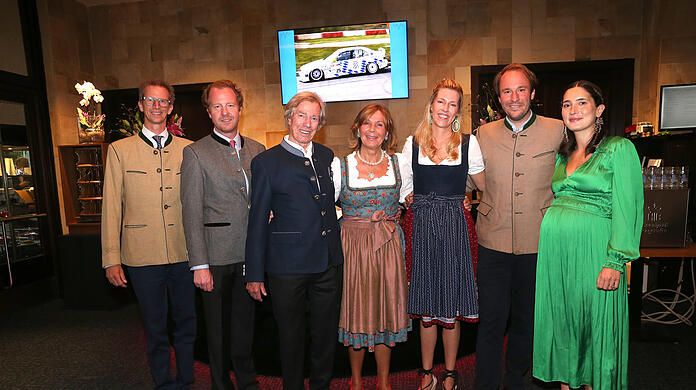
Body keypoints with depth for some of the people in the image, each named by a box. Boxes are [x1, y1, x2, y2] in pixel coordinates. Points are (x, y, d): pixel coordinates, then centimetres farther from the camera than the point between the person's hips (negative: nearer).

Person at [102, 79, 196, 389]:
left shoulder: (188, 149, 7)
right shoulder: (120, 150, 5)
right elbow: (111, 208, 2)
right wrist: (111, 259, -2)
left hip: (185, 254, 1)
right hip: (143, 256, -1)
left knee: (187, 323, 12)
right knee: (155, 329, 11)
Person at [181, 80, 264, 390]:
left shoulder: (257, 150, 9)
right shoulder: (195, 153, -5)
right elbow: (192, 213, -8)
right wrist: (199, 264, -12)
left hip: (251, 254, 4)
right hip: (217, 256, -4)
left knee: (246, 321, 18)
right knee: (218, 326, 11)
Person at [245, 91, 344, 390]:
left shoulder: (327, 156, 9)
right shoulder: (266, 162, -6)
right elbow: (257, 222, -5)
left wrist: (337, 252, 13)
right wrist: (255, 274, -4)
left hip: (329, 264, 5)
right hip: (288, 266, -4)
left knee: (326, 335, 17)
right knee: (291, 338, 12)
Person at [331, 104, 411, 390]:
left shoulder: (399, 163, 4)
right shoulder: (340, 166, -3)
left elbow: (407, 196, 16)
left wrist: (391, 215, 1)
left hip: (388, 247, 2)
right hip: (353, 246, -2)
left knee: (386, 310, 10)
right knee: (356, 311, 7)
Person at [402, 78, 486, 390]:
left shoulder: (468, 143, 4)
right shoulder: (412, 143, 6)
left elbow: (485, 186, 11)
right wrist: (425, 202, -2)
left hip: (455, 225, 0)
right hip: (422, 226, 1)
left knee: (452, 301, 7)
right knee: (426, 305, 8)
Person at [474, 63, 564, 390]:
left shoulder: (558, 131, 1)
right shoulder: (484, 134, 4)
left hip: (537, 243, 1)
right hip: (493, 241, 0)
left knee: (526, 321, 16)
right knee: (491, 321, 3)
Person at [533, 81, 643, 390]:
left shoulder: (619, 149, -2)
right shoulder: (561, 155, 14)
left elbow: (626, 209, -9)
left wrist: (616, 262, -15)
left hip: (593, 247, -5)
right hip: (554, 247, 5)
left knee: (595, 321, 6)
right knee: (560, 318, 12)